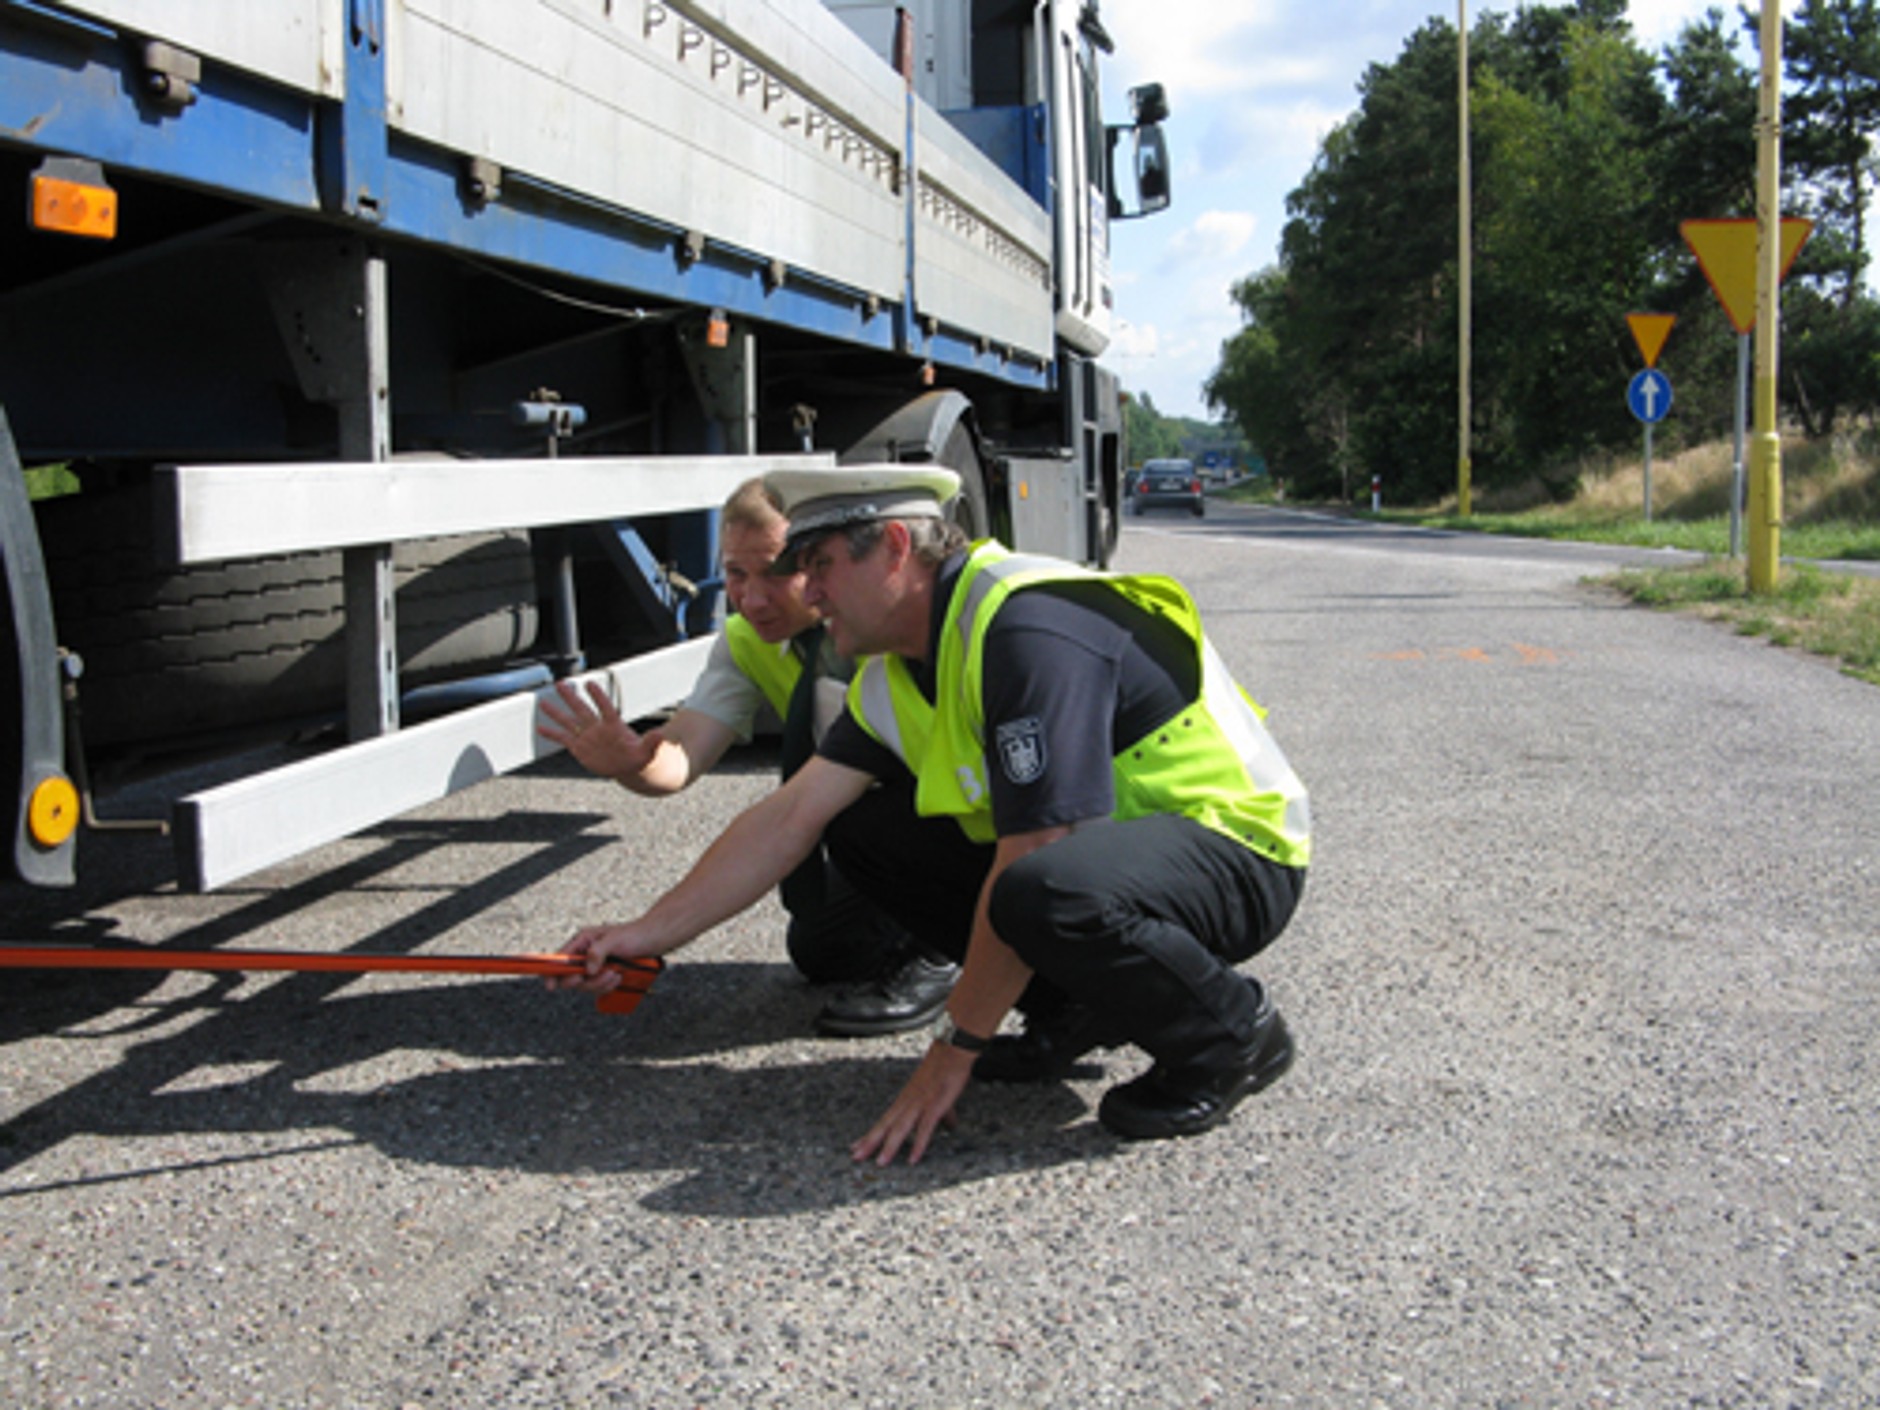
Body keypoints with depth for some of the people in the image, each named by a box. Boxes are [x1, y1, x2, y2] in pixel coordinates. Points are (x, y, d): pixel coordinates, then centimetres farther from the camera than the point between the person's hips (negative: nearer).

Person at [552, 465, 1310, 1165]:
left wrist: (953, 1052, -20)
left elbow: (1027, 863, -28)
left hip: (1236, 853, -9)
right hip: (1091, 844, 9)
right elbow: (788, 818, 6)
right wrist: (651, 933, 4)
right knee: (864, 832, 3)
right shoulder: (896, 676, 4)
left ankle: (1232, 1029, -11)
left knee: (1047, 894, -40)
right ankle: (1076, 1009, 8)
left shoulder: (1029, 628, -26)